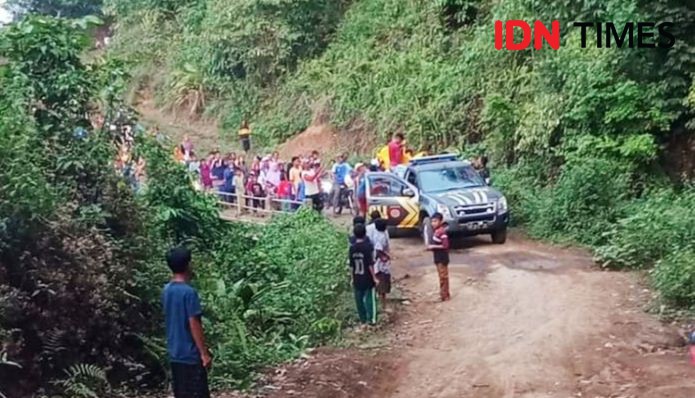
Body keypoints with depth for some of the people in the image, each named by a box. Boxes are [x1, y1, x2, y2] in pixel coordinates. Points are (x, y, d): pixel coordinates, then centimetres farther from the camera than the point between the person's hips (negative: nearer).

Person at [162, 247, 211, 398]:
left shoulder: (167, 290, 7)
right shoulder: (189, 292, -19)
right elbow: (194, 325, -19)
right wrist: (204, 352, -14)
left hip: (175, 354, 8)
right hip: (190, 354, -8)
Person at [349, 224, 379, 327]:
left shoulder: (352, 248, -4)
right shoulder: (368, 246, -15)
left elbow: (351, 265, 2)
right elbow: (370, 264, -15)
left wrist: (353, 278, 14)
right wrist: (374, 278, -8)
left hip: (357, 279, 3)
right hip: (367, 278, -3)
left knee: (359, 299, 12)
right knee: (370, 298, 7)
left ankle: (363, 319, 19)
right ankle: (371, 319, 6)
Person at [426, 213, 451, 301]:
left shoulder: (442, 232, -21)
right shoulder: (436, 231, 9)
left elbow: (445, 245, -25)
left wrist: (433, 247, -20)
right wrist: (431, 246, 4)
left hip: (442, 258, -10)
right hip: (438, 258, 10)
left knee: (443, 276, -3)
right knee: (442, 276, 16)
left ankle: (445, 296, 3)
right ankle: (444, 294, 24)